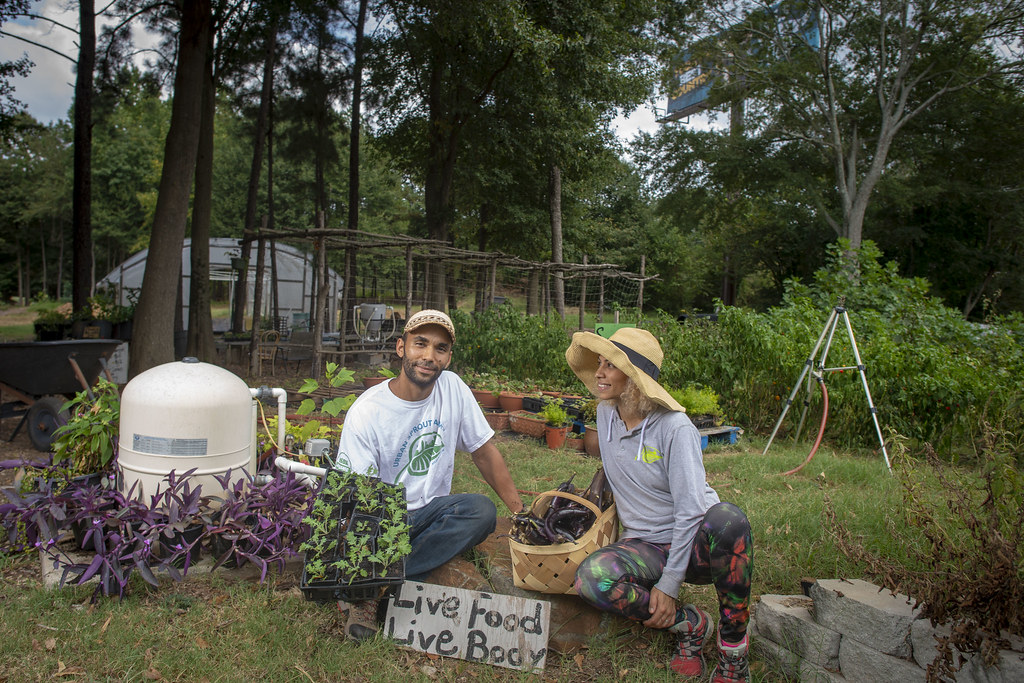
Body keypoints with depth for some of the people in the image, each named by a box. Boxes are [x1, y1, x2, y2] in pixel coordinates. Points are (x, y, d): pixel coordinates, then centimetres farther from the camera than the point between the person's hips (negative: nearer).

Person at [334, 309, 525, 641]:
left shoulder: (452, 387, -3)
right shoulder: (366, 412, -14)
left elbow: (484, 452, 4)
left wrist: (521, 513, -4)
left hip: (432, 508, 5)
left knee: (482, 510, -27)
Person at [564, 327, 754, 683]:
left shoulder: (674, 427, -17)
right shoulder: (605, 414, 1)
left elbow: (690, 510, -19)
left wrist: (668, 584, -21)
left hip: (695, 541, -4)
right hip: (645, 546, 4)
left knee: (727, 517, -40)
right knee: (591, 577, -29)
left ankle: (733, 653, -19)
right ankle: (689, 624, -4)